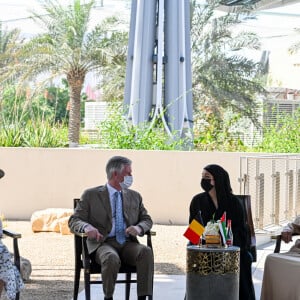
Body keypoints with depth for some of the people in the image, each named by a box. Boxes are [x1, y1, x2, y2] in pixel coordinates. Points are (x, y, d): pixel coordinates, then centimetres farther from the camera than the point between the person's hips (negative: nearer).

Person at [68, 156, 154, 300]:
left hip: (128, 244, 3)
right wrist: (87, 227, -21)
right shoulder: (91, 195, 8)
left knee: (146, 251, -30)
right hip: (103, 243, -3)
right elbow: (73, 221, 4)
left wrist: (139, 228, -7)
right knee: (111, 258, -37)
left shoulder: (134, 196, 20)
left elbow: (147, 220, 19)